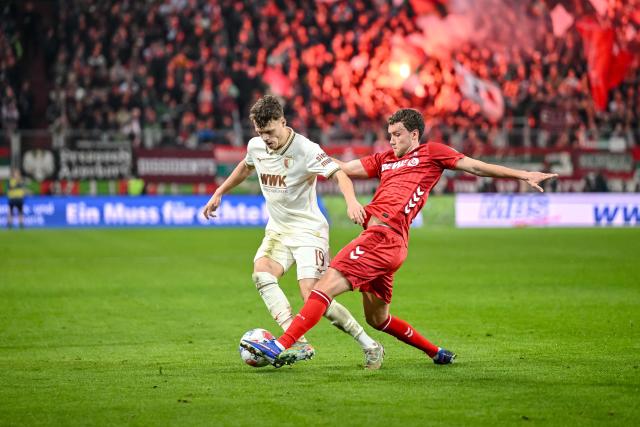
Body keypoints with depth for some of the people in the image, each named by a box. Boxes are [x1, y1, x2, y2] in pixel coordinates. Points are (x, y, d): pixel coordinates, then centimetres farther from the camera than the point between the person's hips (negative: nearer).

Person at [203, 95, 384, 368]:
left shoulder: (305, 149, -19)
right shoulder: (256, 146, 0)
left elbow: (339, 175, -29)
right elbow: (245, 167, 24)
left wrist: (351, 201, -48)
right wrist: (218, 193, 26)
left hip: (309, 230, -6)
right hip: (277, 230, 6)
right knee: (261, 273, -24)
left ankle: (369, 346, 0)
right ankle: (299, 344, -30)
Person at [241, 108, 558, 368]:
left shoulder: (432, 153, 10)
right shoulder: (385, 159, 27)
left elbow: (476, 167, 11)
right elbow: (346, 168, 26)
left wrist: (523, 175, 9)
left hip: (384, 236, -9)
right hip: (383, 241, 9)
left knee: (326, 285, -17)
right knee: (376, 318, 18)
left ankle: (280, 347, -23)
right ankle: (437, 353, 31)